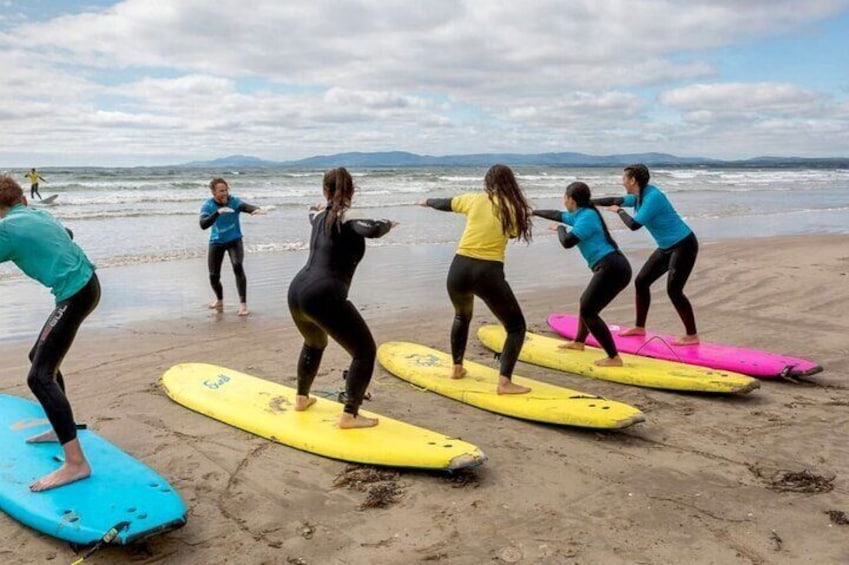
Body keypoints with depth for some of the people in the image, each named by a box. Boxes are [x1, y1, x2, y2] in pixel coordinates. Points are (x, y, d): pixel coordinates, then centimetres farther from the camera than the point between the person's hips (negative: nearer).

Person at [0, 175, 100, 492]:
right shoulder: (39, 215, 17)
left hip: (74, 295, -9)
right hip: (85, 285, 9)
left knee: (39, 376, -12)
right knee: (41, 357, 23)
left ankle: (75, 462, -18)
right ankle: (61, 429, 34)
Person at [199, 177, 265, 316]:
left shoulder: (234, 201, -17)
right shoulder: (207, 206, -15)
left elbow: (246, 207, -38)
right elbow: (203, 225, -31)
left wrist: (257, 209, -61)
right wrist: (218, 212, -45)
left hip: (234, 240, -2)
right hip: (216, 242, 2)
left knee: (238, 266, -27)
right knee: (213, 276, 4)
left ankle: (243, 304, -23)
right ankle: (219, 300, 36)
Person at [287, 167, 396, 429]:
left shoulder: (320, 215, 17)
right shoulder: (347, 218, -6)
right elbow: (372, 230, -27)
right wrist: (388, 224, -5)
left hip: (297, 291, 8)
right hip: (324, 296, -8)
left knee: (314, 343, 35)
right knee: (365, 351, 3)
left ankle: (302, 398, 45)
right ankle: (349, 415, -1)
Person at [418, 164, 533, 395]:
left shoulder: (473, 200, 8)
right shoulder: (513, 208, 1)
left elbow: (444, 204, 26)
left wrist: (427, 202, 47)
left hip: (459, 270, 4)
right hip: (488, 274, -4)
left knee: (462, 316, 33)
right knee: (516, 326, 8)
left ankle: (457, 367, 39)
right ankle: (504, 382, -5)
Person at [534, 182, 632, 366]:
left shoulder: (587, 216, -10)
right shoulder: (581, 214, 19)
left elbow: (567, 242, -17)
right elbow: (557, 214, 36)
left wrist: (560, 229, 4)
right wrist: (533, 212, 48)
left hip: (612, 269, -10)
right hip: (613, 268, 10)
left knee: (588, 311, -11)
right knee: (586, 303, 27)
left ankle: (614, 358, -14)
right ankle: (579, 342, 46)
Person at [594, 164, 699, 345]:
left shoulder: (653, 196, -23)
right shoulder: (639, 196, 5)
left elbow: (634, 224, -25)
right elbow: (616, 200, 20)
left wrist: (619, 211, -7)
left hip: (684, 245, -10)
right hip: (667, 247, 10)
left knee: (674, 290, -15)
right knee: (641, 281, 10)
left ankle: (692, 336, -3)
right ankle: (640, 328, 21)